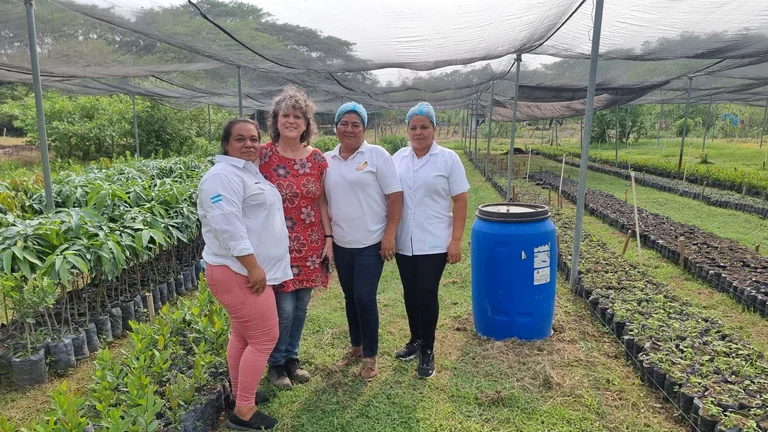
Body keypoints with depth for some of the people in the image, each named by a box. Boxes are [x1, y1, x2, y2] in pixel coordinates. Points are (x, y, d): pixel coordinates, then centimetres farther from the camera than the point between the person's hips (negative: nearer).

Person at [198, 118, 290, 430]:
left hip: (247, 270, 10)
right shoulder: (224, 176, -16)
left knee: (243, 336, 18)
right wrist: (253, 266, -26)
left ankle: (239, 395, 33)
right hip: (238, 272, -10)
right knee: (264, 339, -4)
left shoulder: (249, 172, 16)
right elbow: (228, 225, -26)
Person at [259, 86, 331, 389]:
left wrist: (328, 238, 3)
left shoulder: (317, 158, 3)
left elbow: (322, 202, 7)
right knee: (284, 307, -1)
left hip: (310, 244, 4)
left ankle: (291, 357, 34)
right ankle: (275, 363, 23)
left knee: (301, 306, 13)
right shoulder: (263, 155, -7)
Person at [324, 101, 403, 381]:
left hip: (371, 243, -4)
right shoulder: (326, 160, 5)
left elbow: (395, 197, -9)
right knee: (350, 297, 15)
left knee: (365, 298, -2)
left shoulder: (377, 155, -7)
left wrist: (389, 235, -14)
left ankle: (370, 355, 17)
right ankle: (355, 346, 34)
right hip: (340, 243, 4)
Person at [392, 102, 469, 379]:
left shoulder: (448, 159, -5)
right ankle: (415, 339, 33)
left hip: (434, 243, -4)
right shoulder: (398, 158, 5)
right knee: (410, 293, 13)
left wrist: (456, 241, -10)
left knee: (427, 294, 0)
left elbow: (460, 201, -6)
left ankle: (427, 351, 16)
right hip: (403, 243, 4)